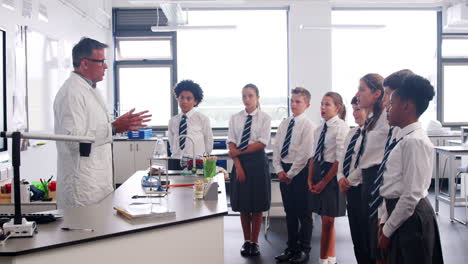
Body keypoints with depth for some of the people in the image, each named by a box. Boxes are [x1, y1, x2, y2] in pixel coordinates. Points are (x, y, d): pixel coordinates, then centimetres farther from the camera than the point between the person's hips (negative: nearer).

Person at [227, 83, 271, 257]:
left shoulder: (265, 118, 0)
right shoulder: (235, 118, 7)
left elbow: (262, 143, -9)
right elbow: (232, 144, 1)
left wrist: (239, 151, -10)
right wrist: (238, 166, -9)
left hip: (257, 161, -2)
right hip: (239, 162, 3)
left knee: (257, 205, 2)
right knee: (242, 205, 7)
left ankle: (255, 242, 15)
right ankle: (246, 241, 21)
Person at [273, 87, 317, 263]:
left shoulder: (309, 126, -10)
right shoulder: (284, 124, 9)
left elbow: (304, 154, -15)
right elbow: (276, 148, 8)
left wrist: (291, 174, -12)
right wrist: (279, 169, -4)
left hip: (300, 171, -6)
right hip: (284, 171, 6)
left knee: (304, 213, 5)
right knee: (289, 212, 15)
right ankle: (291, 248, 27)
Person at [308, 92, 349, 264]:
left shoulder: (341, 128, -12)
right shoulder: (320, 129, 10)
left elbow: (340, 160, -16)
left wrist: (324, 182, -15)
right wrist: (310, 179, 2)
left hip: (332, 175, -7)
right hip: (318, 172, 7)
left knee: (327, 221, 1)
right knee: (326, 221, 14)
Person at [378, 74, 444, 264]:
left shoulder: (414, 141, -19)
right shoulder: (403, 139, 9)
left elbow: (412, 195, -21)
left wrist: (387, 230, -14)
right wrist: (385, 221, 13)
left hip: (411, 217, -9)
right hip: (399, 213, 9)